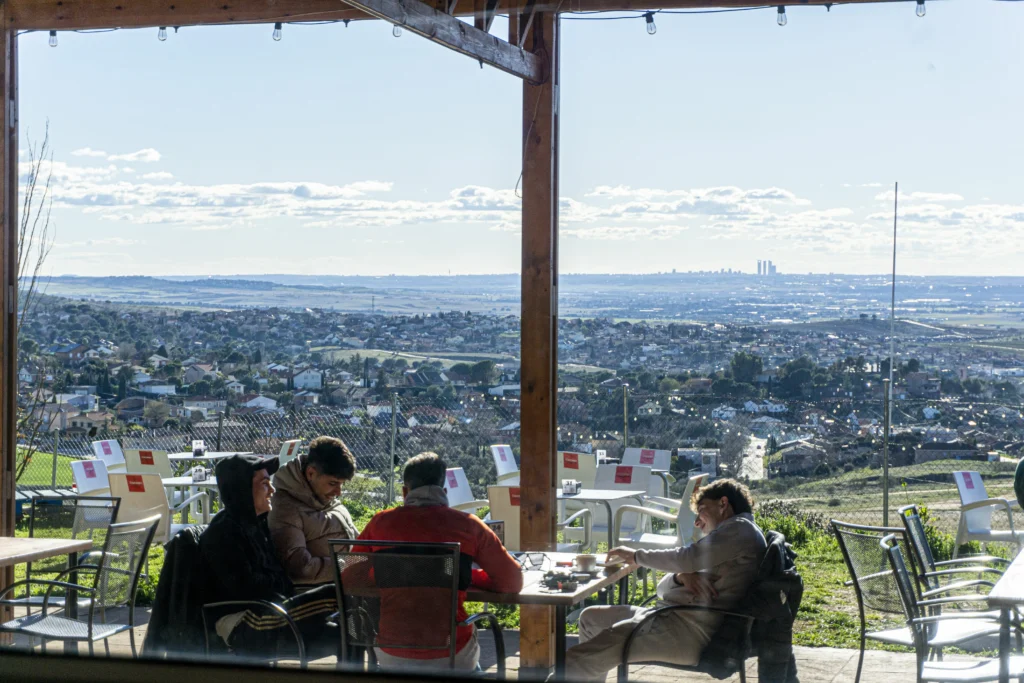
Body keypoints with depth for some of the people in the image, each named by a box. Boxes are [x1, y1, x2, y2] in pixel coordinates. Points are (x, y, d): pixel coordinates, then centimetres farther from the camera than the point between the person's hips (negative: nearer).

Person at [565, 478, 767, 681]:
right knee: (591, 618, 11)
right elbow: (664, 588, 20)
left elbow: (687, 558, -16)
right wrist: (682, 576, -6)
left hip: (692, 630, -11)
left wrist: (636, 556, 0)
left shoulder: (741, 528, -2)